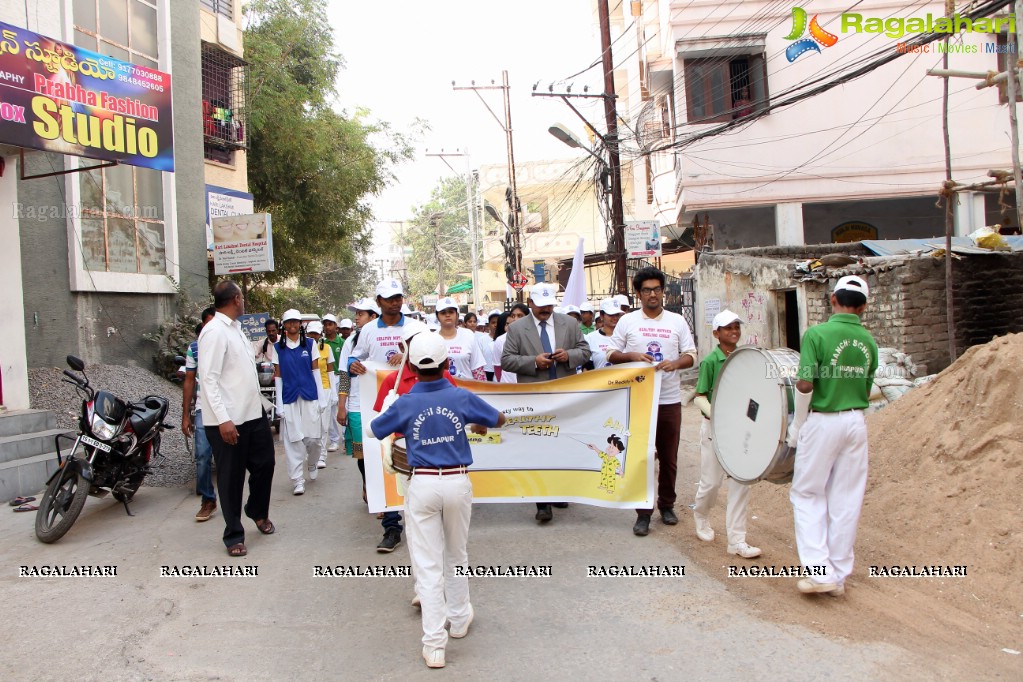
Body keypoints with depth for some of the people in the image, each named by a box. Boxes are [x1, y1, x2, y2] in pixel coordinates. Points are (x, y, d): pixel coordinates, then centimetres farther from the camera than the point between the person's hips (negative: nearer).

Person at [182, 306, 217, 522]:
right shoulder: (194, 348, 5)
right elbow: (189, 381, 10)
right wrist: (185, 415, 7)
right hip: (203, 409, 1)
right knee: (203, 456, -5)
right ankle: (208, 500, 7)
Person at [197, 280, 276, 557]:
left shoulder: (236, 328, 13)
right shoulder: (215, 331, -15)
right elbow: (209, 379, -20)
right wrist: (223, 420, -25)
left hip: (253, 413, 9)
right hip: (228, 420, -8)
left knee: (264, 463, 17)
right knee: (231, 478, 4)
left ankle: (258, 512, 41)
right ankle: (234, 536, 19)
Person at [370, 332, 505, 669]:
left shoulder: (405, 404, -6)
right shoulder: (461, 397, -4)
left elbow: (374, 430, 10)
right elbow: (499, 419, 11)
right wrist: (477, 424, 32)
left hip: (422, 485, -2)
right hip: (458, 482, 2)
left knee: (428, 564, 3)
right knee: (457, 556, 20)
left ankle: (434, 644, 2)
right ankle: (459, 620, 37)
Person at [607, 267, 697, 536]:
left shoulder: (677, 321, 5)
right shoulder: (627, 321, 2)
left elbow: (691, 356, 5)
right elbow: (612, 355, 4)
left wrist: (675, 363, -16)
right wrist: (632, 356, -15)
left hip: (670, 400, 2)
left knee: (669, 457, 11)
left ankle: (666, 505, 28)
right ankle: (643, 512, 12)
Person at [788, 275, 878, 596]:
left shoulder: (817, 334, -12)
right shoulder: (868, 342, 5)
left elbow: (805, 385, -17)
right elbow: (866, 390, 10)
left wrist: (796, 425, -5)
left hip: (822, 421, -5)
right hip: (856, 422, 5)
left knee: (808, 494, 8)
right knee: (847, 500, 11)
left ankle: (819, 570, 1)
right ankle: (840, 575, 20)